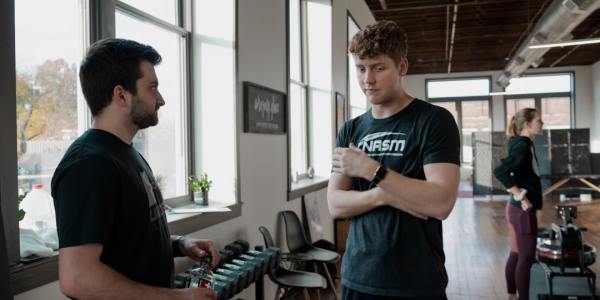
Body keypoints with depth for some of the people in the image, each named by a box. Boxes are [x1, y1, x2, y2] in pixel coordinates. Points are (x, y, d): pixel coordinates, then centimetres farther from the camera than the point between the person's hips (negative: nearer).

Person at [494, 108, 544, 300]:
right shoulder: (523, 146, -18)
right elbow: (500, 171, -29)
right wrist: (521, 197, -24)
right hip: (523, 210, -9)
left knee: (516, 255, 16)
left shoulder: (523, 144, 10)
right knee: (526, 258, -1)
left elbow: (513, 173, 19)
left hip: (516, 209, 9)